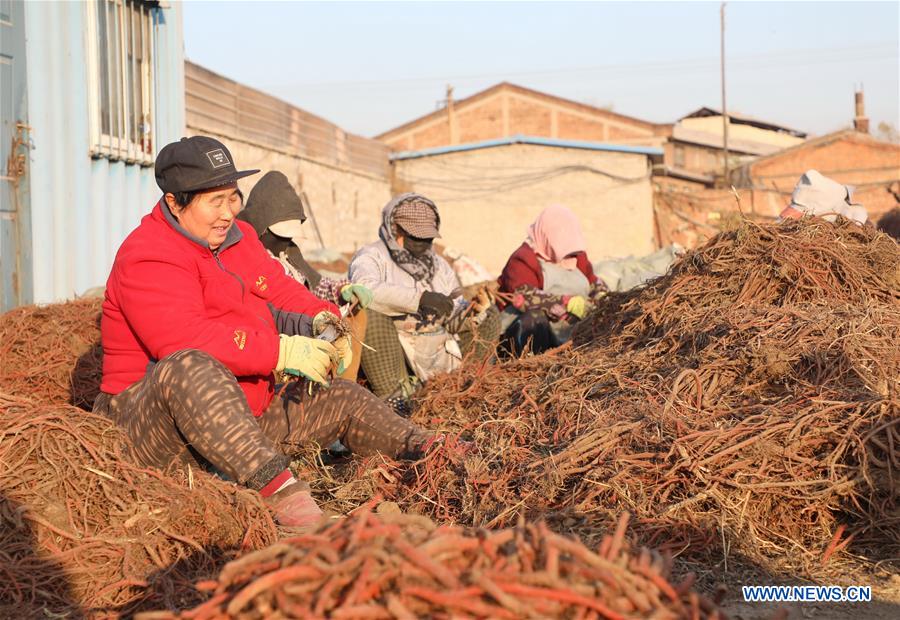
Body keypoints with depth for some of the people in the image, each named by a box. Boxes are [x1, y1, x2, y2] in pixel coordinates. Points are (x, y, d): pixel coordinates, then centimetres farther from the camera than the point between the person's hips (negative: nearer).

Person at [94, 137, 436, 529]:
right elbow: (186, 340, -31)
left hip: (243, 413, 9)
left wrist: (322, 320, -14)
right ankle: (274, 484, -54)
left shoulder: (238, 239, 11)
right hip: (150, 418, -9)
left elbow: (282, 291, 10)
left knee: (343, 399, 9)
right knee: (189, 369, -43)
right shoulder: (146, 259, -17)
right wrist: (282, 351, -34)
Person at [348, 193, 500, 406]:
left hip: (435, 358, 6)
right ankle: (393, 395, -24)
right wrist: (420, 298, -31)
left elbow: (453, 321, 11)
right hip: (390, 358, -6)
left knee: (489, 317, 4)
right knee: (370, 311, -31)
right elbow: (363, 289, -27)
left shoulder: (439, 266, 17)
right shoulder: (372, 256, -2)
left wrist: (474, 312, -12)